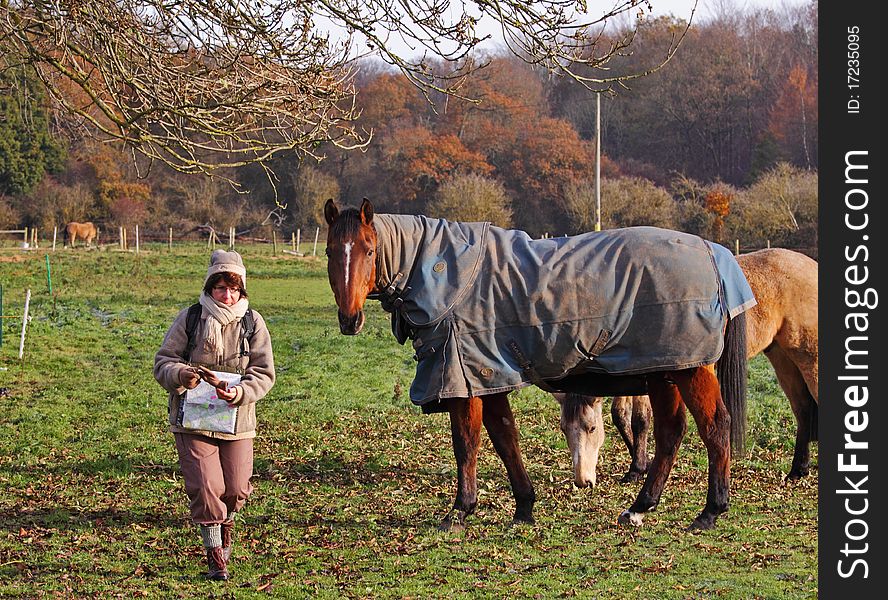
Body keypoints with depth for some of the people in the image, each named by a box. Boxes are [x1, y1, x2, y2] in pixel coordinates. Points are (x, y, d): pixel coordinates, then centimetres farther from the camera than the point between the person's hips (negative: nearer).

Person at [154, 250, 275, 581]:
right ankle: (215, 555, 6)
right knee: (205, 487, -10)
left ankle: (225, 521, 40)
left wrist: (239, 393, -21)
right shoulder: (189, 319, -3)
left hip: (237, 420, 1)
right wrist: (180, 374, -24)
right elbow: (163, 361, -1)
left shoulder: (252, 323, 0)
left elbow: (264, 373, -2)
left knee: (236, 489, 3)